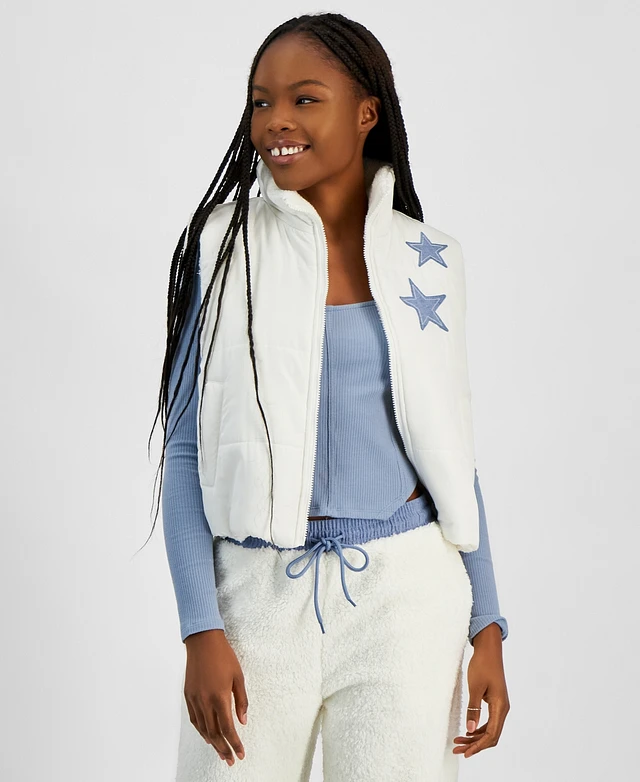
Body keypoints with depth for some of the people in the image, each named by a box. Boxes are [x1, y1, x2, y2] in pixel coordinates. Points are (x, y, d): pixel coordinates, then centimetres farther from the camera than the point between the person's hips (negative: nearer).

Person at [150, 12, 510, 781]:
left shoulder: (426, 258, 3)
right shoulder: (224, 245, -1)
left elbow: (449, 449, 9)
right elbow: (185, 448, -2)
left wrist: (487, 628, 5)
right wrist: (201, 630, -10)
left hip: (404, 591, 1)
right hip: (256, 592, -1)